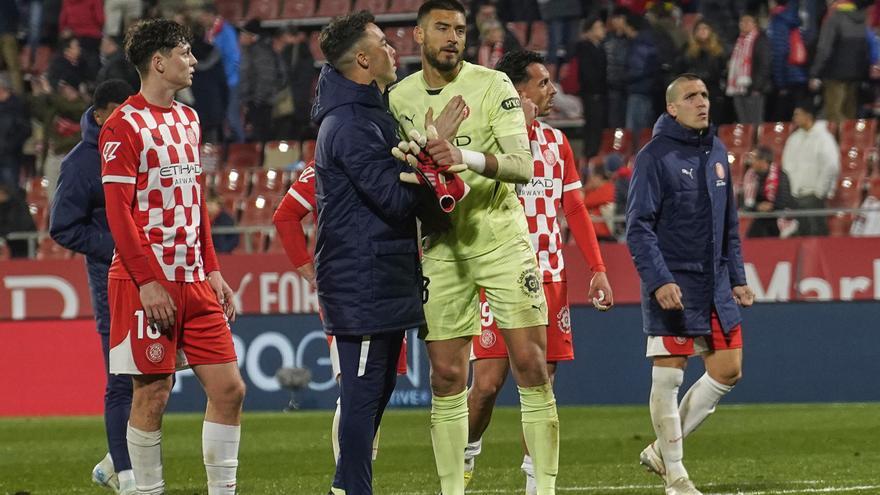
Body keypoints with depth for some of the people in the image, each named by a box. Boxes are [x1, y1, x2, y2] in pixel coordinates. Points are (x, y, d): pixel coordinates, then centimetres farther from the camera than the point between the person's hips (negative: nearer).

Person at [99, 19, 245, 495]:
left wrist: (212, 270, 14)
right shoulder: (124, 127, -8)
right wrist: (147, 282, -18)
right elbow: (118, 213, -12)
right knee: (152, 396, -4)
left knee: (228, 388, 2)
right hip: (147, 284, -7)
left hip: (193, 281, 7)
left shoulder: (187, 120, 16)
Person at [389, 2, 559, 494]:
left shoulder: (493, 85, -6)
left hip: (501, 236, -3)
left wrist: (466, 157, -32)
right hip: (440, 245, 3)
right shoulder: (400, 97, 6)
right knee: (446, 376, 1)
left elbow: (523, 166, -15)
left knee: (531, 364, -8)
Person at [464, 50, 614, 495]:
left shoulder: (555, 141, 13)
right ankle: (465, 454, 15)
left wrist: (597, 269, 11)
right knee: (487, 383, -8)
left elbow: (574, 208, 17)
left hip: (549, 280, 5)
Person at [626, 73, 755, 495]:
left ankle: (662, 449, 17)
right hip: (673, 286, -7)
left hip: (715, 285, 7)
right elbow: (638, 226, -14)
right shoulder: (654, 157, -9)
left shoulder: (716, 153, 12)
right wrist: (659, 281, -23)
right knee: (668, 377, -3)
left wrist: (737, 278, 15)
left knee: (727, 370, 5)